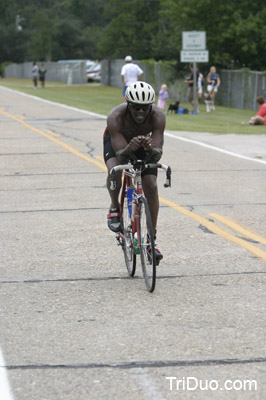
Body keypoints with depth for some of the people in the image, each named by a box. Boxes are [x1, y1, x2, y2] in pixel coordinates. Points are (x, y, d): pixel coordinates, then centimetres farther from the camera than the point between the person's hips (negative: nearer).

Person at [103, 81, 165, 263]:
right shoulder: (116, 117, -39)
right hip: (116, 140, -1)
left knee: (151, 186, -14)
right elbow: (120, 155, -41)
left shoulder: (158, 116, -36)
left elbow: (157, 155, -39)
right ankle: (115, 208, -3)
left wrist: (151, 149, -62)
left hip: (145, 142, 1)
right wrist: (129, 149, -62)